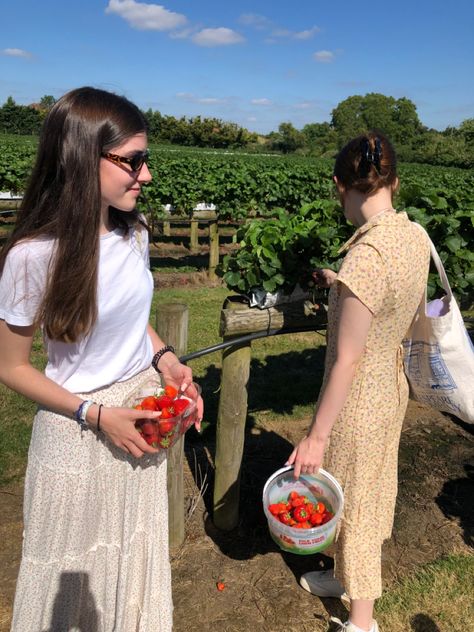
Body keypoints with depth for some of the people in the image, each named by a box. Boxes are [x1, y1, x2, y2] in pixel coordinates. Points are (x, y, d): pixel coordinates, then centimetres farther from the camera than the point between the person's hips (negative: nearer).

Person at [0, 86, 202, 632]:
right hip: (78, 426, -5)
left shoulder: (133, 232, -6)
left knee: (140, 548, 23)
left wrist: (164, 359, -5)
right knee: (76, 571, 17)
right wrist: (96, 414, -17)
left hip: (144, 409, 5)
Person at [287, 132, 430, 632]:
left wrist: (316, 436, -17)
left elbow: (347, 360, -26)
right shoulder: (416, 237, -5)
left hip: (359, 398, -8)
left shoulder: (365, 255, -31)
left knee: (353, 502, 14)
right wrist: (341, 286, 21)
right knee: (368, 491, 26)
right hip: (392, 384, 8)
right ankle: (348, 578, 52)